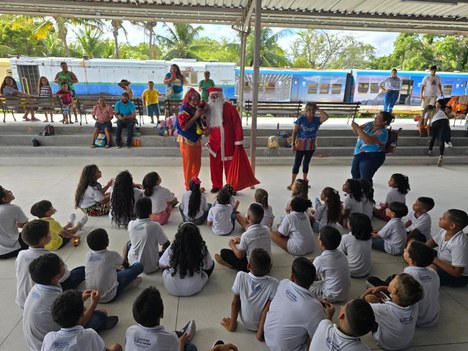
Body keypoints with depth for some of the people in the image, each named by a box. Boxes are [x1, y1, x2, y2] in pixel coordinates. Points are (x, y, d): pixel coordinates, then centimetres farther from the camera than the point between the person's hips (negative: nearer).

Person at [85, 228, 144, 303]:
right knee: (139, 266, -4)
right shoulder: (112, 255, -17)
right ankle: (128, 282, 20)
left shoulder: (88, 255, -5)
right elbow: (126, 265, 6)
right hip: (108, 297, -6)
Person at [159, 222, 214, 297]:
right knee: (212, 263, 16)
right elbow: (209, 267, -2)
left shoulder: (172, 249, -19)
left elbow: (161, 265, -2)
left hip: (172, 289, 1)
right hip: (194, 289, 0)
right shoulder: (202, 249, -20)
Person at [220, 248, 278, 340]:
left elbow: (234, 303, -13)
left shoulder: (240, 277, -25)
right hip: (263, 325, -1)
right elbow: (267, 311, -25)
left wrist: (232, 325, 1)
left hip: (245, 323, 2)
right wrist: (260, 333, -12)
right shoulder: (274, 284, -28)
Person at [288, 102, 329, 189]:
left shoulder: (317, 120, -1)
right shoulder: (301, 119, -8)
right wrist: (293, 144, -10)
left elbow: (326, 116, -19)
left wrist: (318, 109, -12)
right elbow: (294, 132, -6)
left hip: (311, 146, 3)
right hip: (300, 145, -3)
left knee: (306, 163, 14)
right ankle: (292, 183, 4)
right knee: (297, 164, -2)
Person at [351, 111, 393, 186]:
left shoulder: (382, 132, -17)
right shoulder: (370, 124, 6)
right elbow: (357, 132, 11)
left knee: (365, 179, -15)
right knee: (355, 175, 15)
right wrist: (354, 127, -13)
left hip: (372, 157, -8)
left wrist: (358, 128, -29)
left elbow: (368, 140, -32)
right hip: (359, 154, 8)